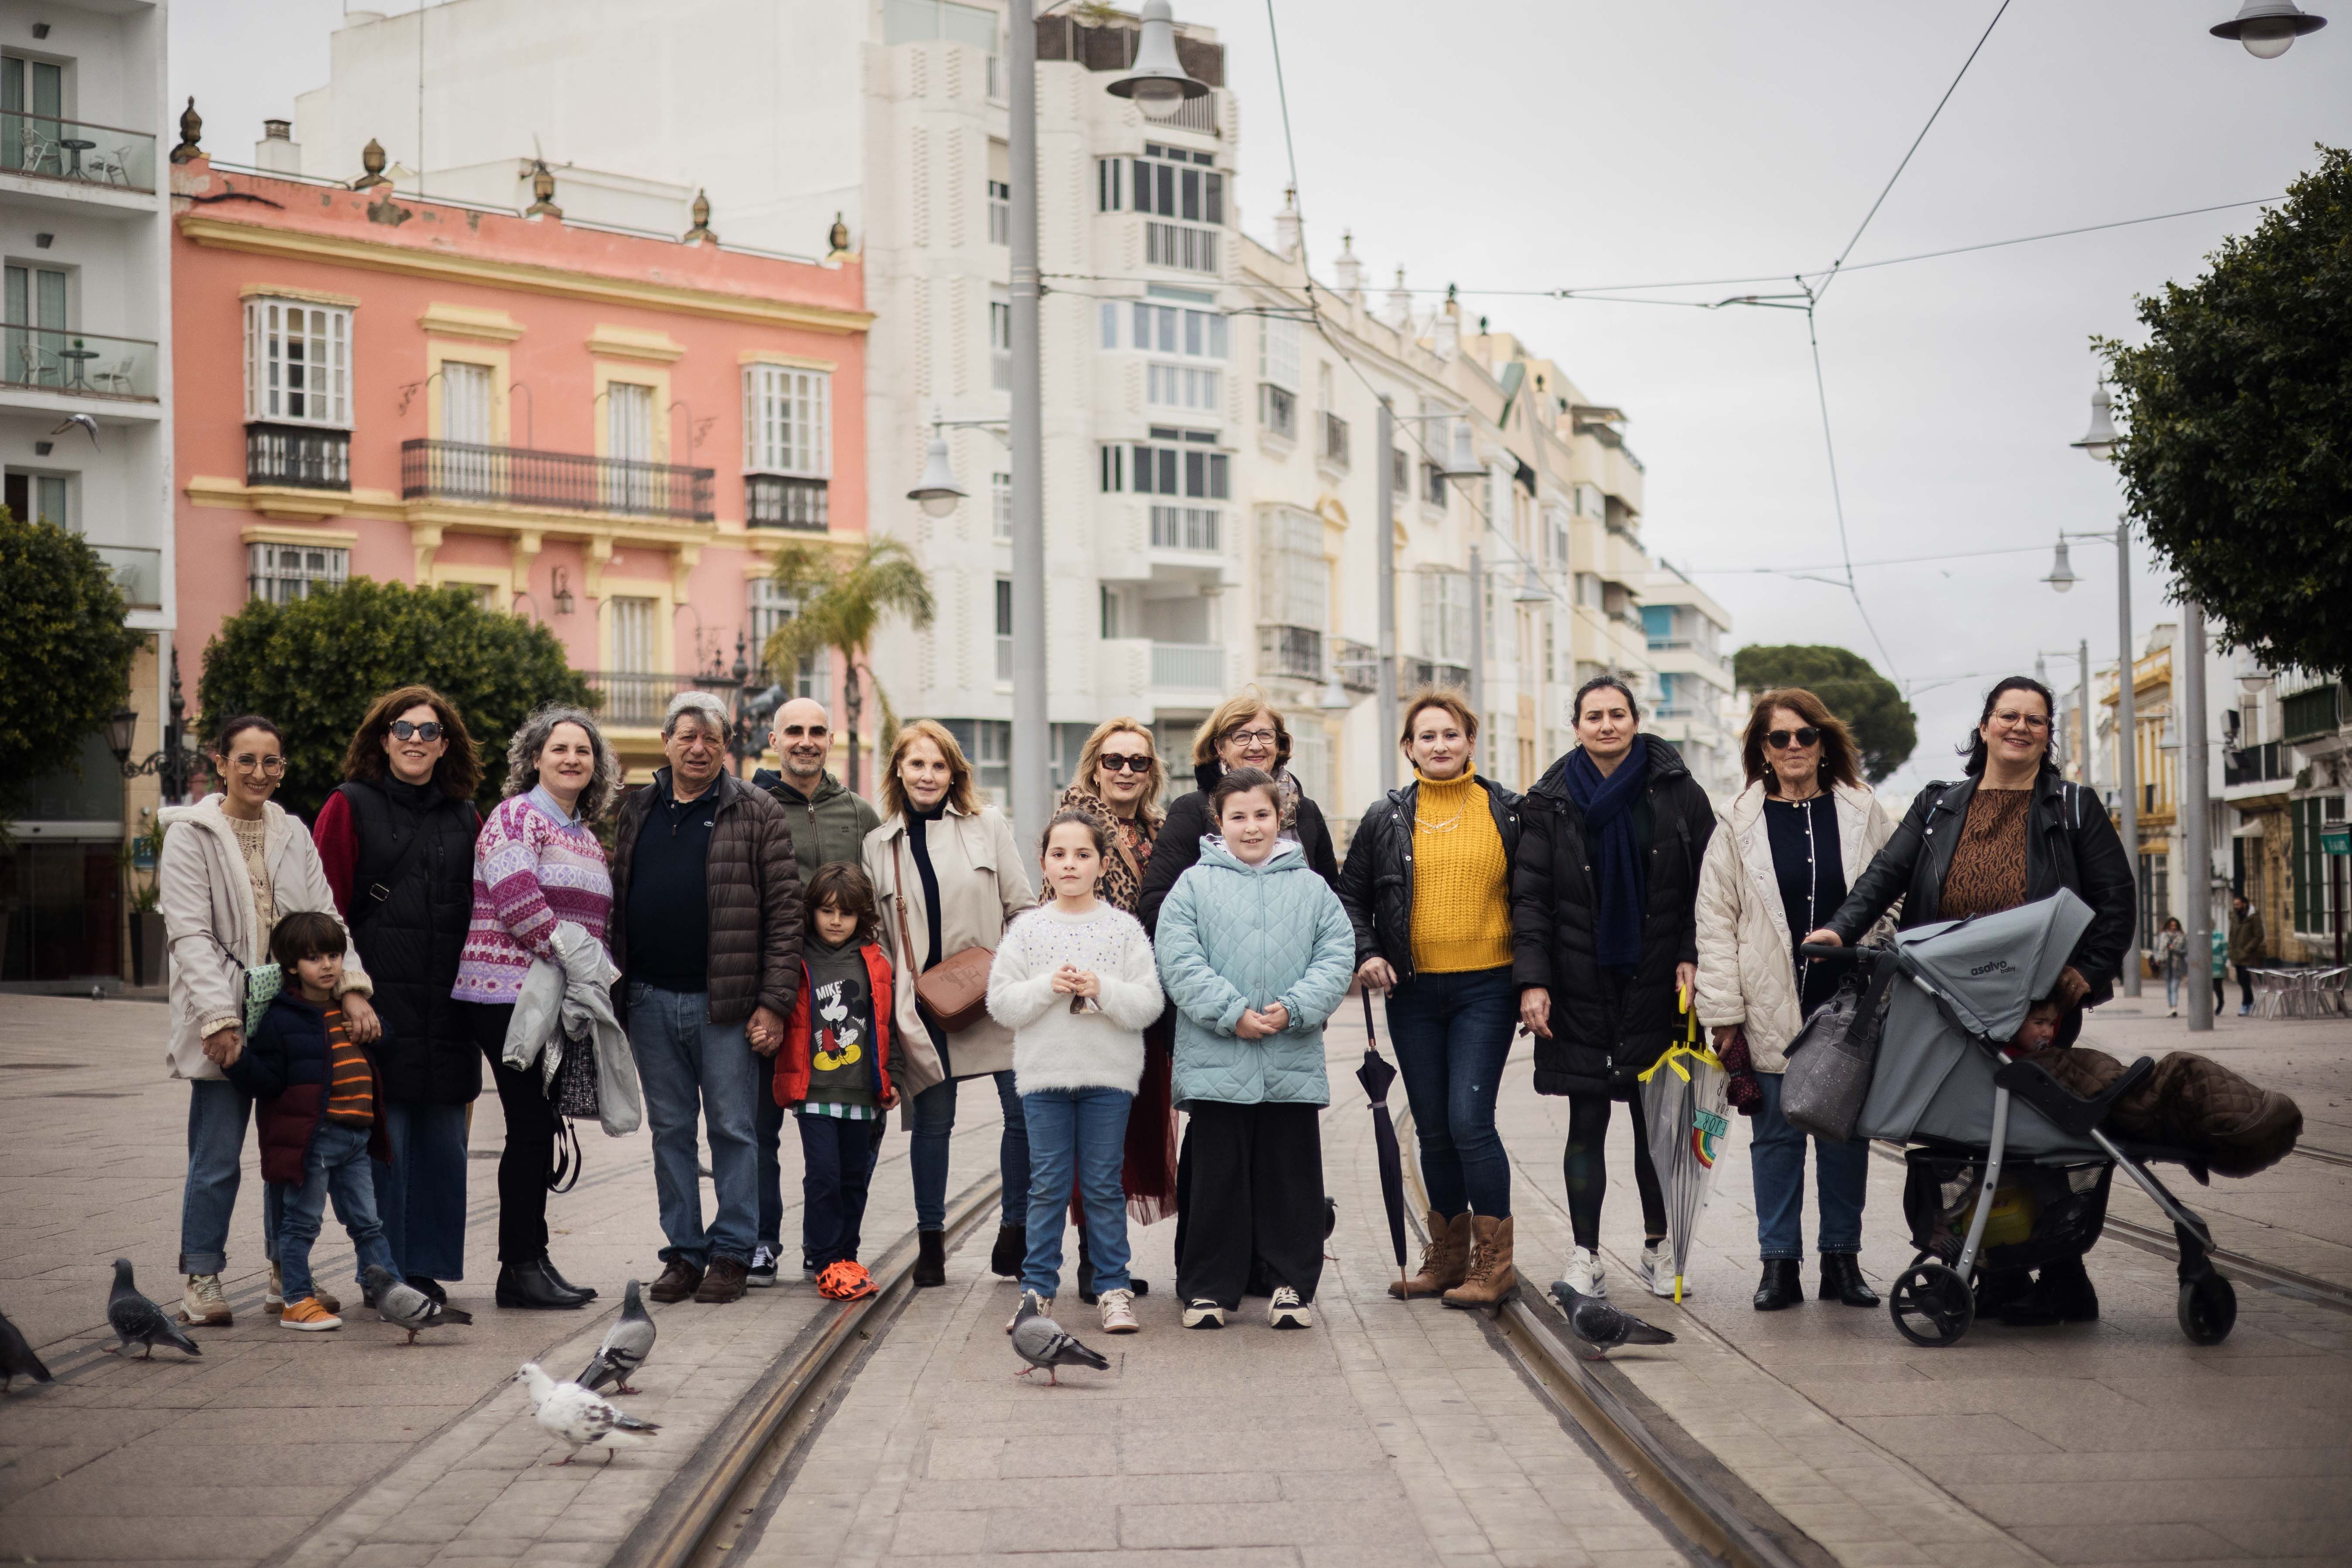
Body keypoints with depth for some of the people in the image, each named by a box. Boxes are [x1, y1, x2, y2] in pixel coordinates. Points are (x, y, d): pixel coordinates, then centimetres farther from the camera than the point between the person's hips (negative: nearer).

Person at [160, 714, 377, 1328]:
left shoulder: (293, 834, 13)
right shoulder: (191, 835, -1)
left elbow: (325, 918, 6)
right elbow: (190, 935, -9)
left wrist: (351, 986, -11)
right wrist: (220, 1018, -18)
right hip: (226, 1023, -4)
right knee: (217, 1159, -2)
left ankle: (287, 1277, 18)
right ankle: (201, 1280, 11)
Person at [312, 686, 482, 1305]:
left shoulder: (465, 819, 15)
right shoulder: (350, 807, 2)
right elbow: (324, 910, -3)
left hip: (447, 1013, 4)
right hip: (378, 1006, -4)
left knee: (443, 1140, 6)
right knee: (383, 1139, -3)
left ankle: (424, 1266, 16)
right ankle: (384, 1271, 6)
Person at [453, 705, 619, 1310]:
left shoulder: (587, 838, 20)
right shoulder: (517, 816, -6)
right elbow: (517, 899, -18)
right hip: (508, 993, -8)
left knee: (541, 1125, 9)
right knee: (531, 1125, -8)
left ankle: (531, 1261, 14)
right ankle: (521, 1267, -3)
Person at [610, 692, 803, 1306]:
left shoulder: (757, 814, 0)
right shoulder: (636, 813, 13)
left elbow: (785, 912, -4)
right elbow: (615, 905, 15)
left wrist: (773, 1002, -11)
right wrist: (614, 988, 6)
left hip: (726, 1002, -4)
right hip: (651, 1001, 4)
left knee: (734, 1130, 1)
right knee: (670, 1131, 9)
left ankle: (732, 1253, 10)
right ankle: (684, 1252, 17)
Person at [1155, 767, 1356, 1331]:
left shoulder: (1311, 888, 9)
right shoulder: (1193, 886, 3)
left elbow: (1336, 957, 2)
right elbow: (1179, 962, -6)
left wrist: (1292, 1009, -12)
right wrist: (1232, 1013, -15)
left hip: (1293, 1063, 2)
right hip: (1215, 1063, -1)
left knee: (1291, 1174, 7)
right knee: (1218, 1176, 5)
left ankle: (1292, 1285, 18)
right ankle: (1209, 1288, 15)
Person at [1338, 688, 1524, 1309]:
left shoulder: (1507, 812, 3)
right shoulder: (1386, 819, 7)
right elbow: (1351, 895, 15)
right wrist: (1365, 954, -1)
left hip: (1486, 988, -3)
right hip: (1413, 991, 3)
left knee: (1469, 1120, -12)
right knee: (1432, 1129, 9)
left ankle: (1494, 1262, -3)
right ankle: (1448, 1257, 20)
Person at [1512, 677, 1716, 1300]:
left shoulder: (1676, 792, 1)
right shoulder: (1550, 803, 2)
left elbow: (1706, 885, 4)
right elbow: (1530, 898, 0)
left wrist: (1690, 957, -7)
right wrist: (1532, 980, -9)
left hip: (1656, 986, 0)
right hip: (1581, 989, 0)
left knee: (1655, 1121, 6)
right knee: (1587, 1121, 1)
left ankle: (1658, 1248, 20)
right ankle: (1585, 1256, 8)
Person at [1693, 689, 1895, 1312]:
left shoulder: (1863, 814, 5)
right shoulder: (1739, 823, 3)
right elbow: (1716, 921, 2)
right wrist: (1724, 1014, -4)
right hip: (1773, 1009, -1)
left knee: (1846, 1133, 7)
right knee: (1777, 1136, 3)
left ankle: (1842, 1260, 17)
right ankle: (1779, 1265, 11)